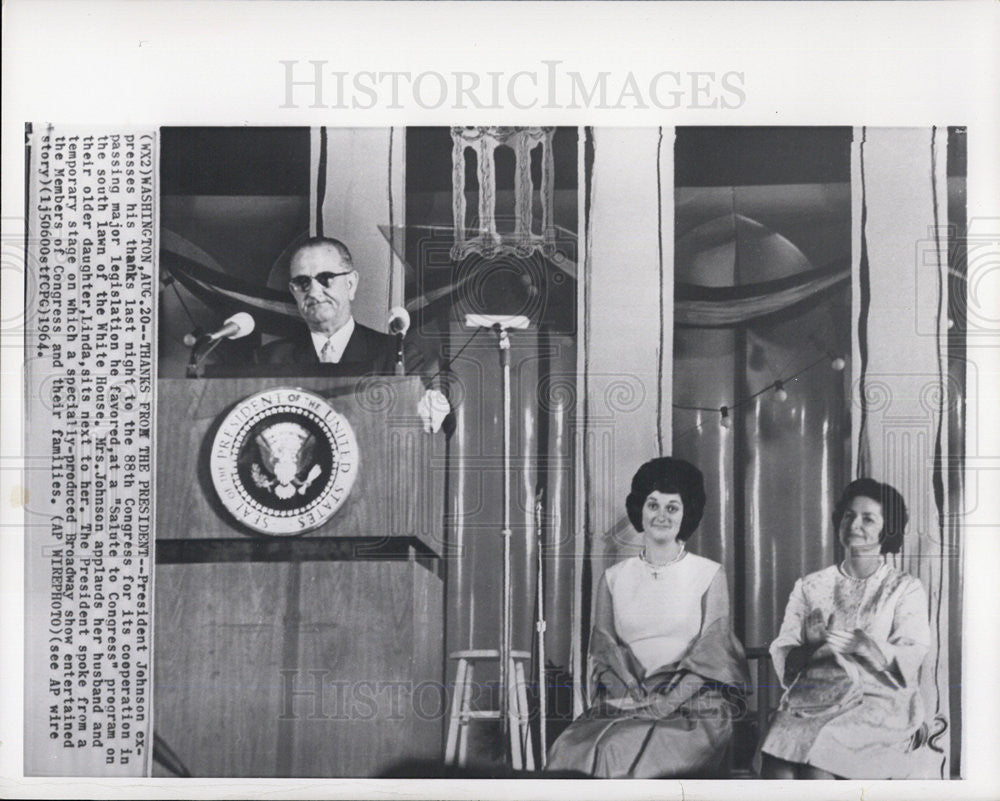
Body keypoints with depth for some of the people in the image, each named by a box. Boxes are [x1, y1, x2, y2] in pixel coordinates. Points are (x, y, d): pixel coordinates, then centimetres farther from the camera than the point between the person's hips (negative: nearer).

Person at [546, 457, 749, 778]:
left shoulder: (709, 575, 8)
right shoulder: (613, 578, 16)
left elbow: (711, 653, 0)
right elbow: (604, 649, 10)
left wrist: (667, 702, -14)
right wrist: (633, 694, -10)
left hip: (692, 707, -3)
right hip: (623, 702, 3)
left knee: (616, 753, -32)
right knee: (568, 751, -28)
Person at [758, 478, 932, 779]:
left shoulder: (905, 589, 14)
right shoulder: (809, 587, 22)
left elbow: (910, 661, -1)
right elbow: (782, 652, 11)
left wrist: (866, 646, -21)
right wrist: (811, 650, -11)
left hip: (878, 701, -2)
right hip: (812, 696, 3)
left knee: (817, 762, -33)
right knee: (776, 766, -30)